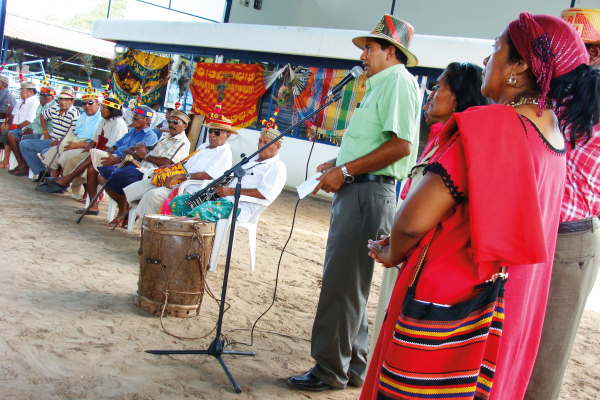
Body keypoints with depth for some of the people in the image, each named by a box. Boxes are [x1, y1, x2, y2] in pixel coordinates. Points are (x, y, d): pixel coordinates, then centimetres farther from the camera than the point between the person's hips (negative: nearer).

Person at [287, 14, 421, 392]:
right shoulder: (380, 85, 23)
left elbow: (400, 145, -21)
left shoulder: (399, 80, -9)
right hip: (354, 192, 11)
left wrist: (345, 170, -19)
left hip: (370, 194, -11)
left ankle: (331, 370, 6)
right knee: (347, 282, 14)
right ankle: (354, 366, 25)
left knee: (342, 285, -6)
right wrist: (339, 164, 15)